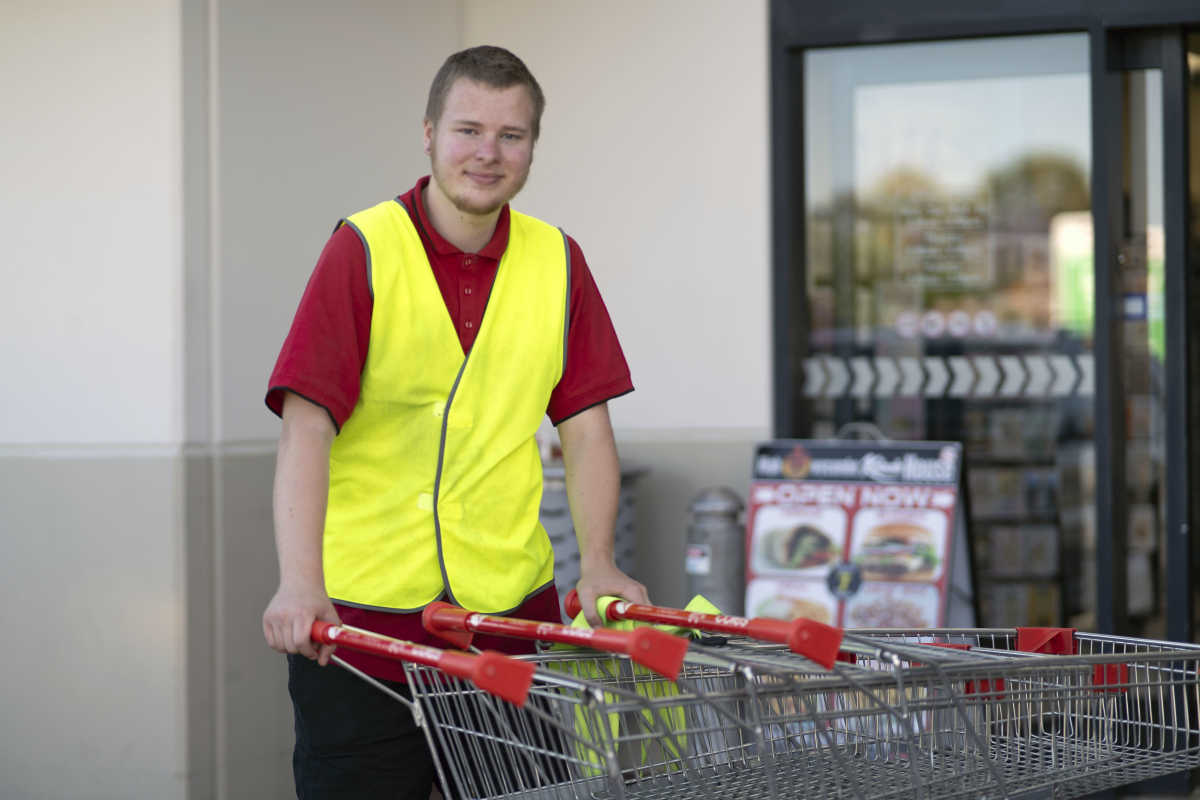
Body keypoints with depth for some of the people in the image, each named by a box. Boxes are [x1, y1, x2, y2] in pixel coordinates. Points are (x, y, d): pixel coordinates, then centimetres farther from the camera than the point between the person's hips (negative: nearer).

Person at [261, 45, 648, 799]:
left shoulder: (558, 262, 6)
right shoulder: (364, 249, -6)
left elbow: (585, 425, 8)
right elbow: (307, 427, -13)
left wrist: (598, 563, -6)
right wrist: (299, 584, -25)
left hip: (512, 607, 3)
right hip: (360, 608, -3)